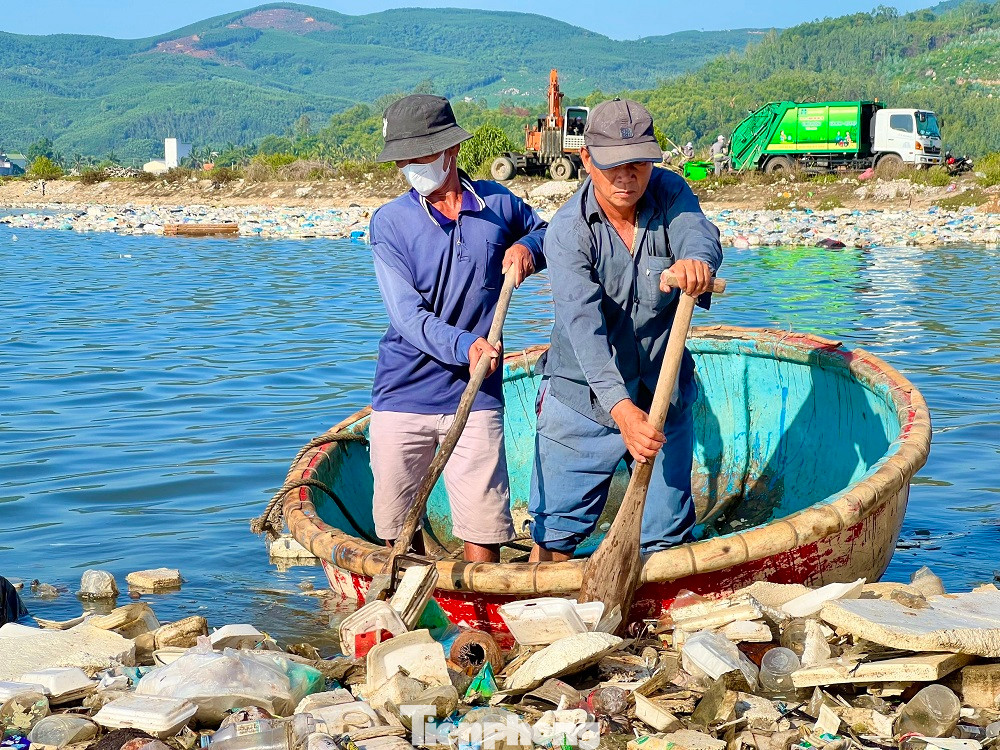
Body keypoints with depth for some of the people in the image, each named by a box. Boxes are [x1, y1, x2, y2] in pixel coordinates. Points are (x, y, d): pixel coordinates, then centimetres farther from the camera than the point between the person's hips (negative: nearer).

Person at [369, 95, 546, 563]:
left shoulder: (496, 204, 4)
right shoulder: (389, 222, -2)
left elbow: (545, 233, 26)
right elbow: (408, 315, -12)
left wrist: (526, 248, 2)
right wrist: (464, 345, -30)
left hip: (474, 396, 1)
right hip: (402, 395, 0)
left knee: (482, 525, -2)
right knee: (396, 524, 6)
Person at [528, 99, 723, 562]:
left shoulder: (669, 194, -5)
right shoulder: (568, 231, -16)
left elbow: (699, 233, -27)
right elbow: (584, 324, -28)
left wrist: (696, 260, -54)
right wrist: (621, 409, -41)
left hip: (664, 397, 3)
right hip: (583, 402, -2)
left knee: (668, 536, 11)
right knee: (556, 530, 4)